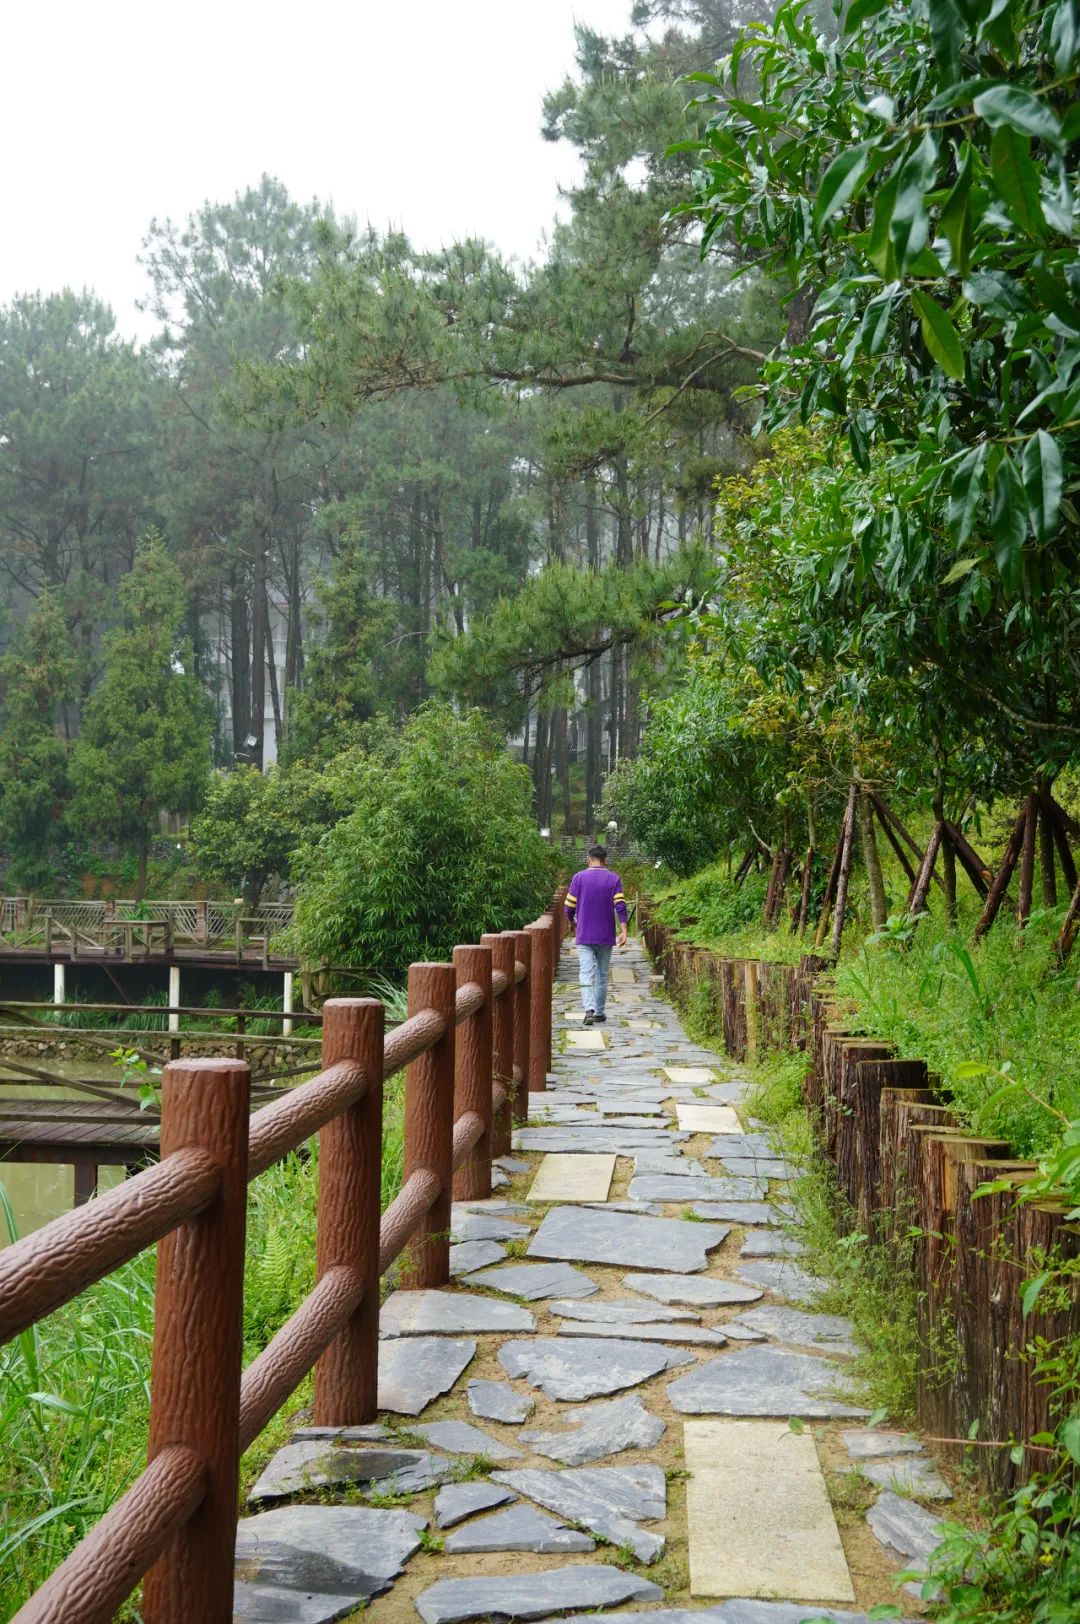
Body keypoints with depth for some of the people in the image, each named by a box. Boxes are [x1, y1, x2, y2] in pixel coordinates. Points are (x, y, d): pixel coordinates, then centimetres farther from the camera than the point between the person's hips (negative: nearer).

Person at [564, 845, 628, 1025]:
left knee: (586, 974, -7)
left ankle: (589, 1010, -24)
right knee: (602, 976, 13)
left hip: (584, 936, -1)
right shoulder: (614, 879, -1)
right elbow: (620, 906, -10)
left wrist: (571, 924, 18)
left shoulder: (579, 878, -1)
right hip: (606, 936, 1)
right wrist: (623, 931, -11)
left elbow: (569, 907, 0)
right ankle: (599, 1013, 18)